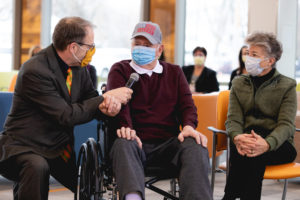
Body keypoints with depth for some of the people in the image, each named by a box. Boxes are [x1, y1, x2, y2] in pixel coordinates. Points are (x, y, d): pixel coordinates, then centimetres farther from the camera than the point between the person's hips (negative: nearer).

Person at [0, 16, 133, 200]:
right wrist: (106, 98, -17)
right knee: (38, 167, -38)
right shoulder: (35, 71, -21)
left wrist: (109, 106, -16)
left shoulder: (79, 67, 3)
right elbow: (66, 116, -23)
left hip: (61, 149, 7)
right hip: (25, 148, -7)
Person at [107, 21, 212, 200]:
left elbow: (187, 104, 12)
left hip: (168, 143, 2)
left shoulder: (174, 72, 25)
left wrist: (189, 126, -14)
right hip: (136, 141, -2)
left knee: (196, 147, -30)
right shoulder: (120, 70, 16)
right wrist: (125, 127, -27)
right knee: (123, 144, -38)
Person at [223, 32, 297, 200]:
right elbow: (233, 119, 2)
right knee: (239, 149, -35)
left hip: (279, 144, -2)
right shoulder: (238, 83, 14)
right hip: (246, 139, 2)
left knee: (256, 154, -36)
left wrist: (267, 144, -32)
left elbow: (286, 125, -9)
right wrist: (237, 137, -24)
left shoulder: (287, 86, 3)